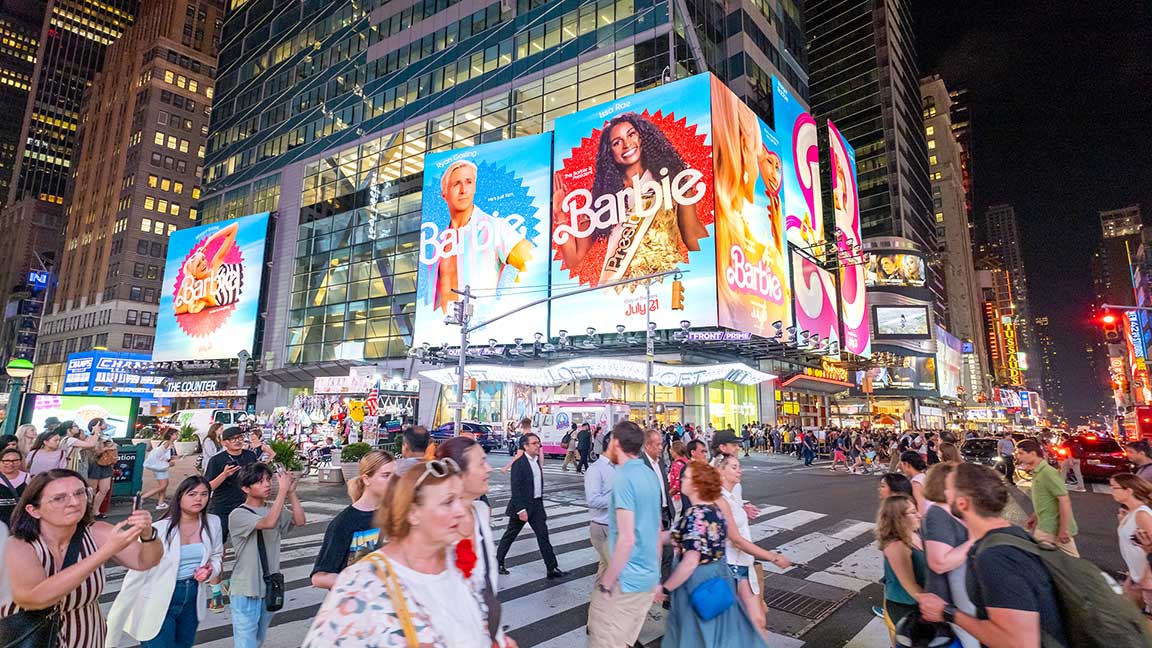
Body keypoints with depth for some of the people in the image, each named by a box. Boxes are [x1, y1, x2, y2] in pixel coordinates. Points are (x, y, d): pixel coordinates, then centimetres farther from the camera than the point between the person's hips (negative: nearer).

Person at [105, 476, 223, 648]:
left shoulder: (213, 523, -6)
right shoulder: (159, 529, -19)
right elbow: (137, 573, -14)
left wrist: (210, 570, -12)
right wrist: (120, 613, -13)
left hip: (193, 599, 5)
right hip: (160, 603, -5)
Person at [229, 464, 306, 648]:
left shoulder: (275, 509, 3)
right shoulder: (238, 515, -15)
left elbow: (300, 521, -12)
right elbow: (269, 523, -32)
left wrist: (291, 492, -17)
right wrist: (282, 490, -29)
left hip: (270, 587, 6)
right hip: (246, 591, -5)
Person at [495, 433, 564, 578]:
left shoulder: (537, 463, 9)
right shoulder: (518, 464, -16)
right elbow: (515, 488, -19)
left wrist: (540, 504, 15)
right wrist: (521, 510, -22)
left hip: (537, 504, 7)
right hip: (522, 505, -7)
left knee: (543, 535, 3)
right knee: (510, 535, 10)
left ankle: (552, 568, 6)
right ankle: (498, 562, 28)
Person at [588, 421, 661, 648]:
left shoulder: (624, 477, -20)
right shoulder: (651, 475, 7)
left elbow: (626, 539, -24)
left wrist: (606, 584, -15)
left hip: (626, 580, -8)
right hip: (648, 577, 8)